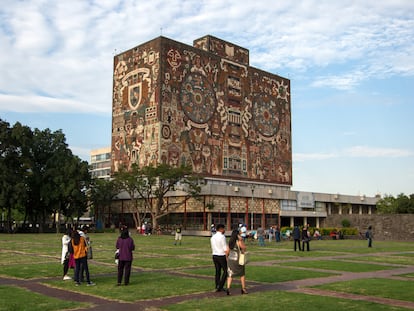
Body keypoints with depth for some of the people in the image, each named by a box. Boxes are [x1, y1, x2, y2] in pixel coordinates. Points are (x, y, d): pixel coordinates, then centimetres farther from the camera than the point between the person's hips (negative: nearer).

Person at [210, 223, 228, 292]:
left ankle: (217, 287, 14)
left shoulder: (212, 237, 9)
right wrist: (227, 257, -10)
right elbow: (225, 248, -16)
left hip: (215, 256, 7)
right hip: (222, 256, -7)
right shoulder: (222, 237, -14)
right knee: (225, 271, 4)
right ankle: (220, 286, -2)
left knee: (217, 271, 12)